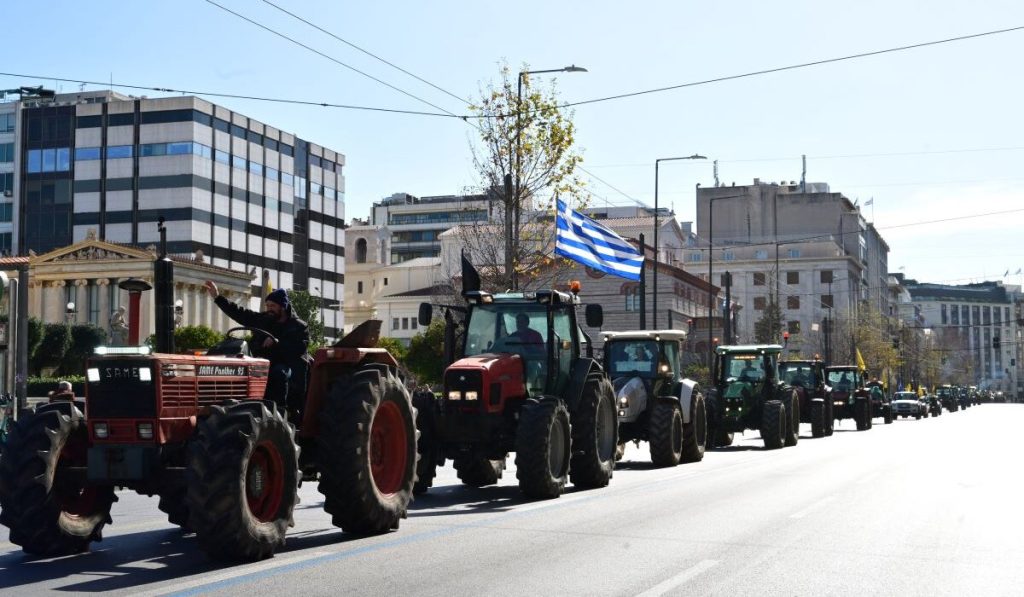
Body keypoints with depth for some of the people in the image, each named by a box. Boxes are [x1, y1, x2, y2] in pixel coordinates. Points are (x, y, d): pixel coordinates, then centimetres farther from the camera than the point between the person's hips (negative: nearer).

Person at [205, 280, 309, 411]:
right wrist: (217, 297, 6)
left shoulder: (299, 326, 2)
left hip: (287, 366, -4)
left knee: (278, 373, -37)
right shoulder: (262, 319, 16)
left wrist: (277, 343, -25)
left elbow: (300, 347, -14)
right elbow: (238, 313, 13)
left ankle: (280, 409, -31)